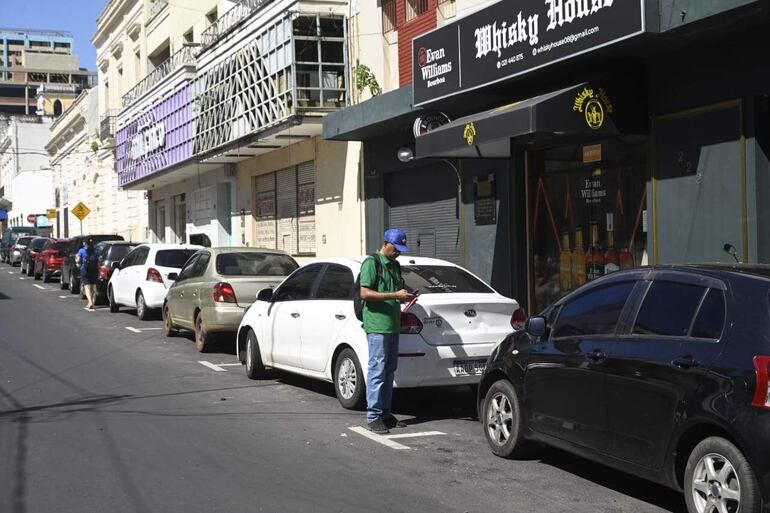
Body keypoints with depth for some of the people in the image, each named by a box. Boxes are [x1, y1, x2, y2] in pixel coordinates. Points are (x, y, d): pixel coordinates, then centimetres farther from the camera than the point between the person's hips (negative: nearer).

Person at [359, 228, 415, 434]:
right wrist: (394, 296, -19)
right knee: (377, 371, -8)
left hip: (393, 325, 9)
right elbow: (365, 293, -16)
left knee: (389, 371, 11)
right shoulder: (371, 263, -7)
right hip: (377, 325, -8)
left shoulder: (395, 265, 18)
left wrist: (405, 297, 6)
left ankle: (385, 413, 17)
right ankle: (373, 416, -5)